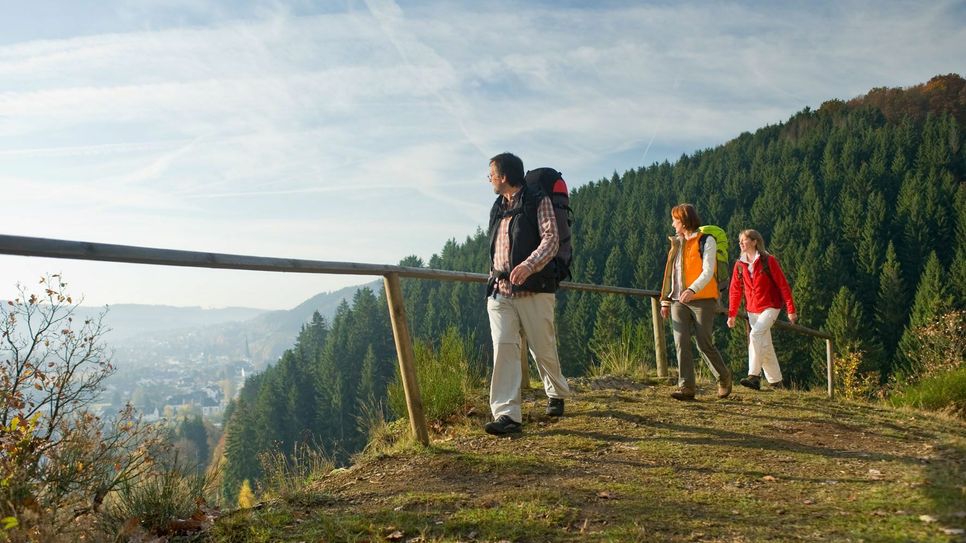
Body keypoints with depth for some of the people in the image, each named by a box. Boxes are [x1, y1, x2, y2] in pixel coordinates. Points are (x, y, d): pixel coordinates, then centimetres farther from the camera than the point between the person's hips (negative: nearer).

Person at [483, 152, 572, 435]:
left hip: (533, 289, -5)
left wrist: (529, 265, -28)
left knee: (543, 349, 5)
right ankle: (507, 414, -11)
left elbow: (551, 239, -13)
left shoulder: (538, 202, -1)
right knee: (503, 347, -9)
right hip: (500, 290, 5)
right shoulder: (498, 207, 19)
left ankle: (557, 394, 32)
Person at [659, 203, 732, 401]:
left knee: (704, 344, -4)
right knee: (681, 343, -7)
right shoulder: (676, 243, 17)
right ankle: (686, 387, -7)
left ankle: (724, 378, 20)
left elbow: (708, 272, -14)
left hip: (702, 300, -5)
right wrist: (665, 300, 16)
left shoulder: (706, 241, -3)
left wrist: (692, 290, -31)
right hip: (678, 301, 6)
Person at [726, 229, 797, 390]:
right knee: (764, 346, 9)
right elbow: (735, 290, 7)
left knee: (755, 335, -25)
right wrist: (732, 314, 3)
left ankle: (754, 377, -24)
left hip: (770, 307, -6)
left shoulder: (768, 261, -10)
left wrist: (791, 310, -10)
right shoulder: (740, 264, 4)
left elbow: (783, 285, -9)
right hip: (752, 309, 6)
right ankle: (776, 381, 22)